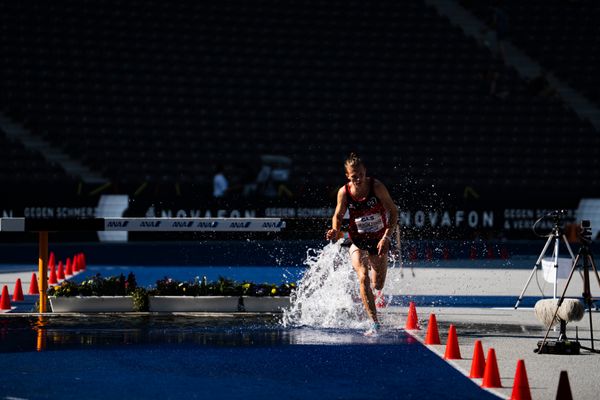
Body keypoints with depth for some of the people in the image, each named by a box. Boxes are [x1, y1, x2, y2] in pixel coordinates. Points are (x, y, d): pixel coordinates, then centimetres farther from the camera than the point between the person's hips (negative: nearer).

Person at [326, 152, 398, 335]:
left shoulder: (376, 186, -18)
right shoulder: (344, 192, -14)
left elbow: (393, 211, -13)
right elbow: (338, 215, 0)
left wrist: (387, 237, -23)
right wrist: (335, 230, -23)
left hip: (379, 240, 1)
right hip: (358, 242, 0)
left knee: (378, 286, 10)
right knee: (363, 278, -24)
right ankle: (374, 323, -23)